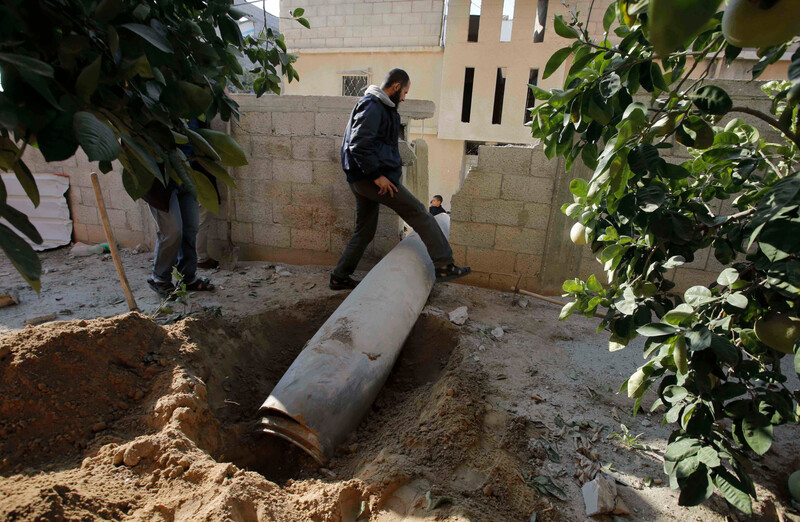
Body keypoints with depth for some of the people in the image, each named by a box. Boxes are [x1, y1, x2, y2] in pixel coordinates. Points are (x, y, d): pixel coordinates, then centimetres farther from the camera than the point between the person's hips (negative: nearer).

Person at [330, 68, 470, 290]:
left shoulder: (379, 106, 22)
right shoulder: (372, 106, -11)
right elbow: (359, 144, -23)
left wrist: (392, 162, 20)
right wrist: (377, 175, -22)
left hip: (362, 180, 11)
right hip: (372, 178, -11)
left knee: (364, 232, 15)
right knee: (418, 212, -6)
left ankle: (339, 277, 22)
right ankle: (444, 265, -4)